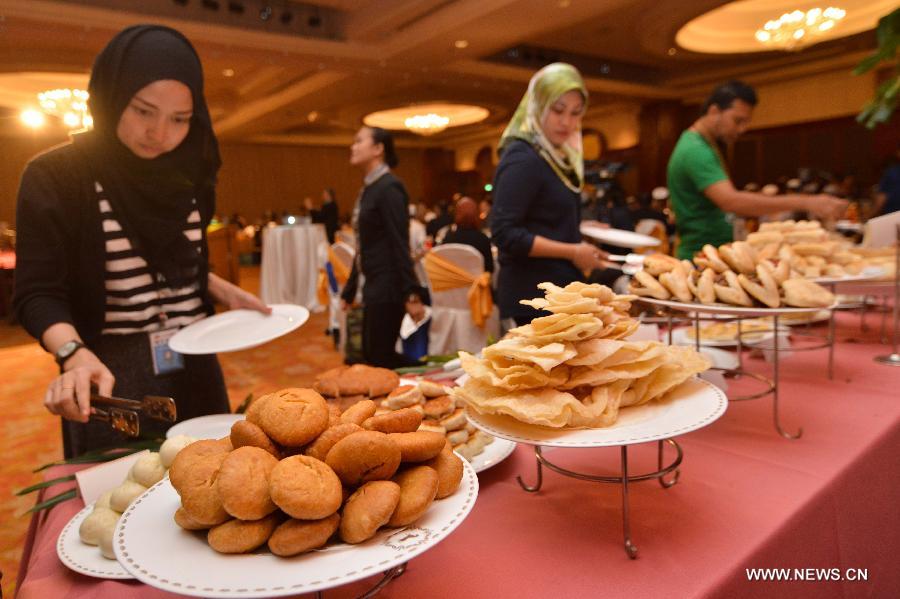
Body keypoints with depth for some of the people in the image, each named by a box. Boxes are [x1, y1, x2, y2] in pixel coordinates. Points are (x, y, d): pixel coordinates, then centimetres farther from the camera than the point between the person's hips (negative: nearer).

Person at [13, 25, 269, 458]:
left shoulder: (186, 174, 6)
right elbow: (38, 294, -13)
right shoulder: (54, 176, -11)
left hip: (195, 365, 5)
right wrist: (76, 355, -31)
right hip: (113, 374, -5)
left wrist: (225, 293, 0)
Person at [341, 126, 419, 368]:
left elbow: (399, 244, -18)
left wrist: (408, 293, -20)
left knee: (381, 359, -1)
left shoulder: (389, 187, -12)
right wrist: (349, 290, 21)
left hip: (387, 287, -9)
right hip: (372, 286, 9)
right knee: (371, 356, 16)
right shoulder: (368, 188, 13)